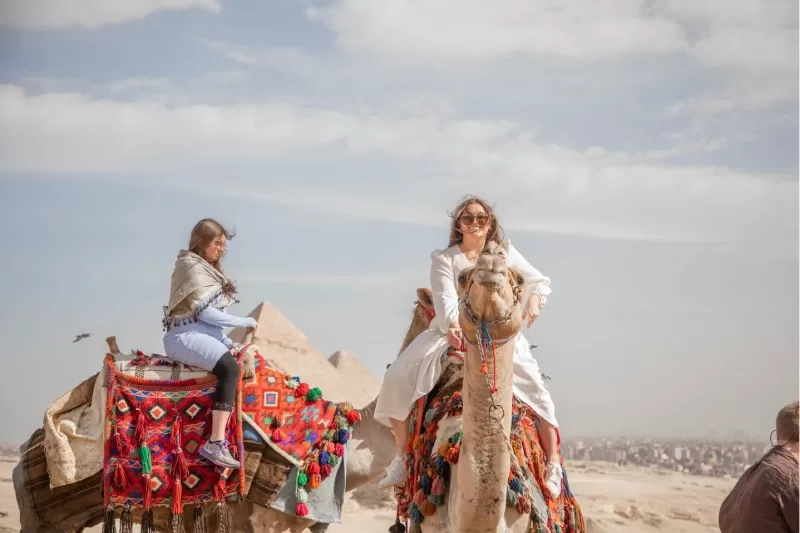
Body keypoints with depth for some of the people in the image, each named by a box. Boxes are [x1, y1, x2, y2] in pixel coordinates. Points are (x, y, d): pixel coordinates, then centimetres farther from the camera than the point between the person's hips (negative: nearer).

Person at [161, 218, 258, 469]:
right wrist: (244, 322, -9)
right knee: (229, 367, -30)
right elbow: (204, 312, -16)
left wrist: (226, 341, 4)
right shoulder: (191, 266, -8)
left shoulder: (206, 268, 22)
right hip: (186, 335, -10)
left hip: (203, 333, 10)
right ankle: (216, 444, -38)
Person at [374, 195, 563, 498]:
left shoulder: (505, 254, 9)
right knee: (397, 378, -18)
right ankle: (403, 456, -6)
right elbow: (445, 300, -13)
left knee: (534, 388, -23)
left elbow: (540, 282, 18)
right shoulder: (444, 259, 3)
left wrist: (534, 300, -6)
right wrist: (452, 325, -34)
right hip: (451, 332, 0)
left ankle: (553, 464, -12)